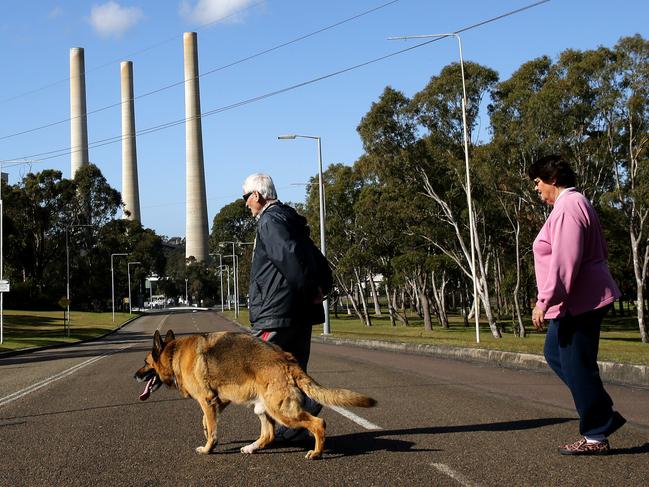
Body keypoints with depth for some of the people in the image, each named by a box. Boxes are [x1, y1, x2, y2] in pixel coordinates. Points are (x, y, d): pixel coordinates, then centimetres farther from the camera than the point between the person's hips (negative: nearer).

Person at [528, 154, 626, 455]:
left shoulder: (567, 207, -17)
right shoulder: (573, 204, 17)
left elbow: (564, 261, -25)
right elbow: (598, 252, 21)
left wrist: (545, 301, -23)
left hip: (577, 303, -11)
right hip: (583, 300, 11)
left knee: (577, 366, -4)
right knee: (554, 354, 19)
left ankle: (596, 436, 5)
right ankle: (604, 416, 18)